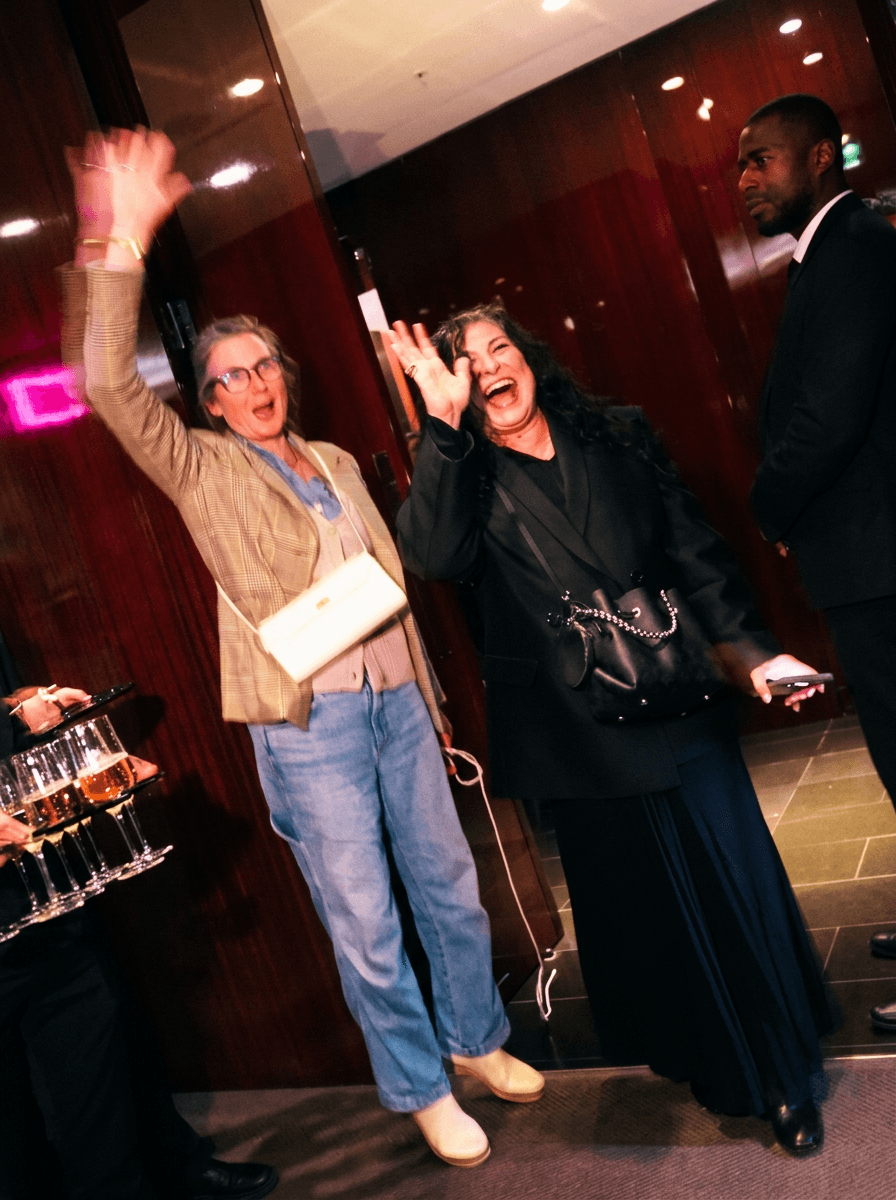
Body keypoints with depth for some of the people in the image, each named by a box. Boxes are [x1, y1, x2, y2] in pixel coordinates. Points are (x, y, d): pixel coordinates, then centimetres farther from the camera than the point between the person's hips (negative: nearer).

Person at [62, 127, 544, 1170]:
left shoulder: (336, 461, 15)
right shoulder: (201, 468, 1)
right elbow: (110, 384, -14)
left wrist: (427, 686, 16)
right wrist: (119, 245, -21)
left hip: (395, 695, 5)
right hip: (307, 720, -5)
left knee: (448, 880, 15)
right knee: (364, 924, 3)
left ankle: (476, 1039, 37)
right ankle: (420, 1088, 25)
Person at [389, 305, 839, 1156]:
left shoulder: (617, 438, 6)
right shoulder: (465, 480, -2)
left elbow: (695, 550, 7)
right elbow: (431, 557, -25)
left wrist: (750, 647, 0)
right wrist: (443, 424, -26)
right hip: (583, 740, -1)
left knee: (735, 885, 7)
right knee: (644, 907, 13)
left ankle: (784, 1077, 28)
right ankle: (713, 1068, 38)